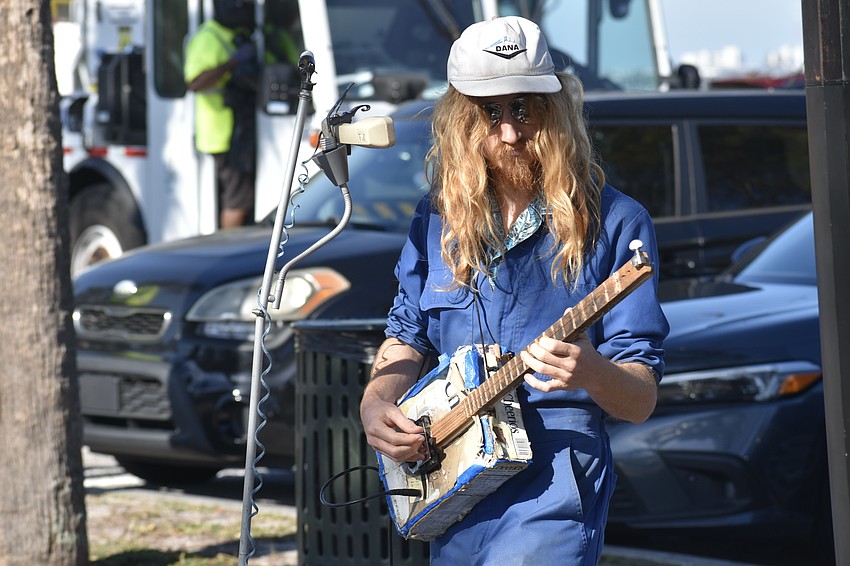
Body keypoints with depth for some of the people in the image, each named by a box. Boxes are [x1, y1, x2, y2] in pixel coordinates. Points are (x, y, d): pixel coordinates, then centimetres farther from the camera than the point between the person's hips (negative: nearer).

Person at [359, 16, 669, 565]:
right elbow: (408, 334, 20)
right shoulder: (439, 218, 8)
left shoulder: (613, 222, -6)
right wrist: (376, 406, 0)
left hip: (551, 490, -5)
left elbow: (642, 402, -7)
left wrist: (592, 374, -28)